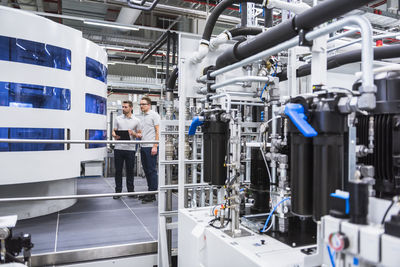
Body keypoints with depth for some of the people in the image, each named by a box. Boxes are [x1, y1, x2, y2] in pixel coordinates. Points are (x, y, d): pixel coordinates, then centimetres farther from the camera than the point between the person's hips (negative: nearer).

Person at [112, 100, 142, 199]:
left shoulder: (136, 120, 6)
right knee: (118, 170, 5)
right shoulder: (118, 119, 11)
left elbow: (140, 135, 8)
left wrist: (133, 133, -12)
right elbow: (113, 131, 11)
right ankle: (118, 191, 14)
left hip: (130, 149, -1)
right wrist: (115, 136, -11)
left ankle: (131, 190, 16)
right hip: (118, 148, 1)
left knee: (130, 170, 5)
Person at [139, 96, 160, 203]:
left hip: (151, 146, -8)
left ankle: (152, 194, 2)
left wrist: (155, 146, -16)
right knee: (146, 170, 11)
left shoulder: (154, 115, -4)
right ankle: (150, 191, 20)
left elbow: (157, 131, -10)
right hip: (143, 146, 8)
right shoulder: (141, 117, 19)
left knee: (152, 170, -4)